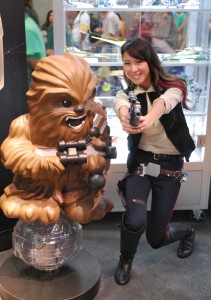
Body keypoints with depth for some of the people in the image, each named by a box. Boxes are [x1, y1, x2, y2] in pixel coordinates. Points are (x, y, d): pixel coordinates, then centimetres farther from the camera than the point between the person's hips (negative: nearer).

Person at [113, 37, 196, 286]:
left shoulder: (172, 88, -12)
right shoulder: (127, 94, -6)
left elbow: (164, 103, -37)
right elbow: (121, 104, -33)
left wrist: (150, 118, -61)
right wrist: (125, 117, -58)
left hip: (170, 166, -1)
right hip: (140, 163, 1)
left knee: (156, 237, 4)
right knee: (135, 220, -25)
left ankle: (186, 231, 41)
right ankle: (125, 261, 10)